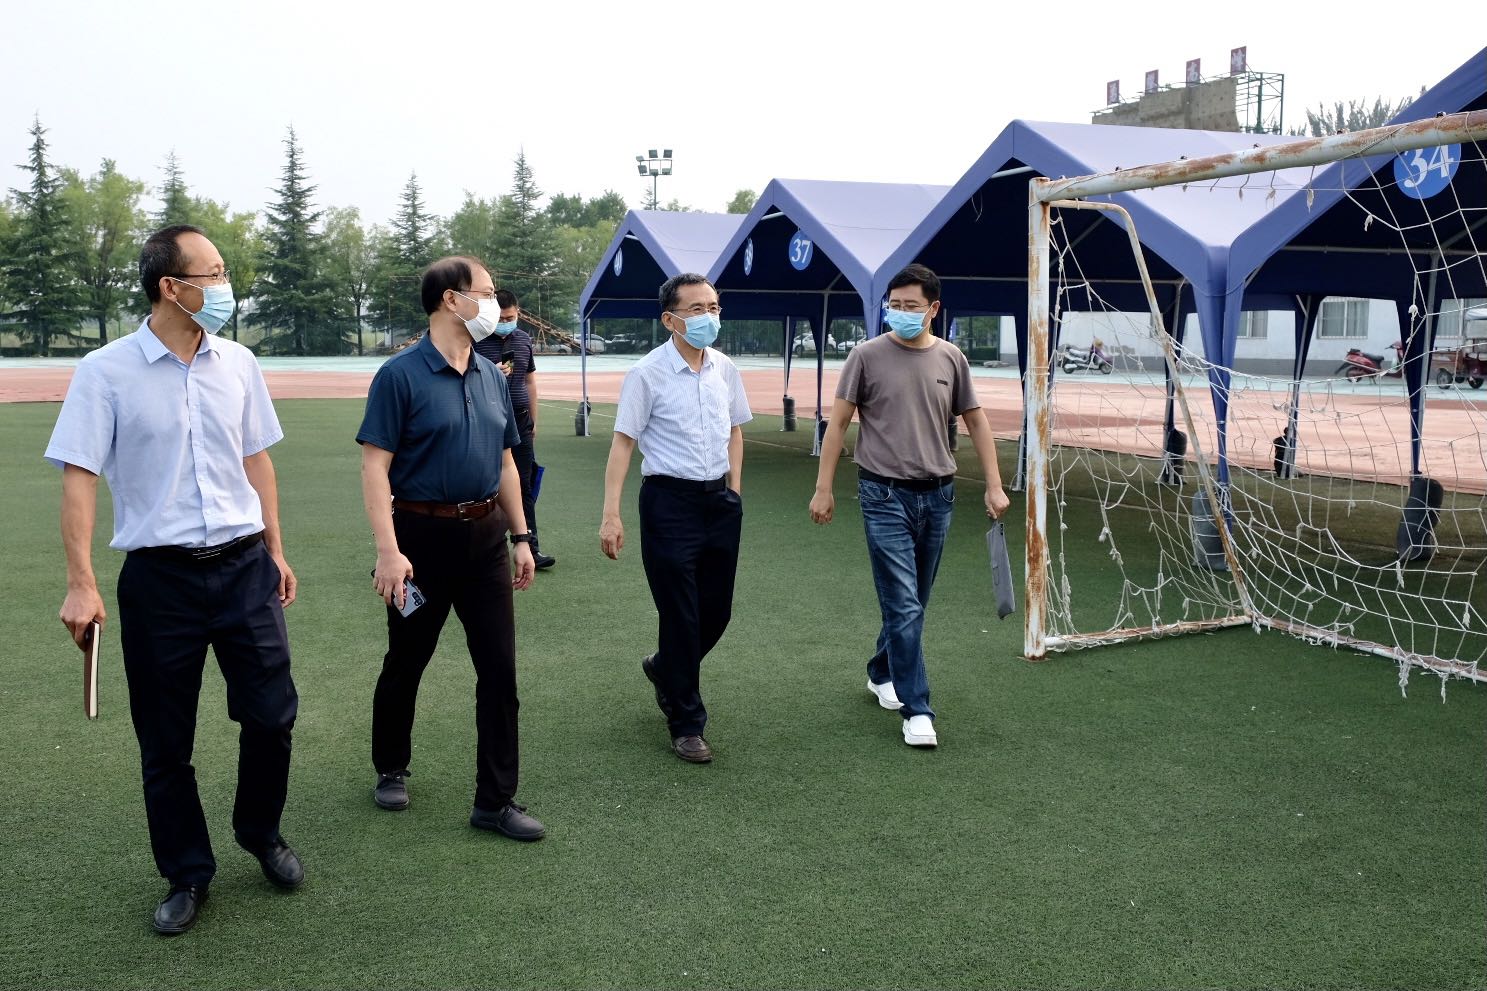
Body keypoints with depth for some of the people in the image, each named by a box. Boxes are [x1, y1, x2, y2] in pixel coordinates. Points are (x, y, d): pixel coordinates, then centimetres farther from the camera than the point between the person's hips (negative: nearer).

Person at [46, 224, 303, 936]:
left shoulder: (237, 364, 4)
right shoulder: (106, 372, -8)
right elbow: (78, 477, -9)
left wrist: (275, 551, 13)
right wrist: (81, 583, -15)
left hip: (244, 564, 3)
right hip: (158, 576, -3)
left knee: (271, 714, 5)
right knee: (165, 742, 8)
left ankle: (261, 834, 32)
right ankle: (187, 875, 26)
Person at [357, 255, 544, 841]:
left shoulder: (492, 376, 8)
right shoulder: (400, 375, -11)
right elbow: (375, 467, -15)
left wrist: (520, 536, 11)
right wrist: (388, 551, -22)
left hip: (485, 536, 5)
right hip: (424, 534, -5)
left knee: (500, 670, 2)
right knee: (406, 662, 13)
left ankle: (496, 799, 12)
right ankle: (391, 770, 36)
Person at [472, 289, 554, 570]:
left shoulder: (524, 340, 12)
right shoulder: (475, 341, -4)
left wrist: (533, 420, 18)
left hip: (520, 422, 4)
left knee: (525, 487, 2)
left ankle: (531, 547, 3)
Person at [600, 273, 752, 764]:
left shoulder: (725, 369, 5)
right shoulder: (647, 374, -10)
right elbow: (623, 443, -10)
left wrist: (734, 489, 12)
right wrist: (611, 515, -15)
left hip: (720, 500, 6)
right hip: (670, 501, -5)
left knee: (716, 611, 13)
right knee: (681, 616, 1)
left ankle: (664, 668, 42)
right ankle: (686, 723, 16)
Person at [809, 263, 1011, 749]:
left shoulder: (951, 358, 4)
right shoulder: (867, 356, -4)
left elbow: (976, 422, 11)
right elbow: (838, 423, -2)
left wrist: (994, 485, 6)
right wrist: (823, 488, -4)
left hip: (937, 495, 4)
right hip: (885, 495, -4)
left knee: (913, 603, 15)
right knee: (903, 606, -7)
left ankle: (882, 673, 37)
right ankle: (917, 711, -2)